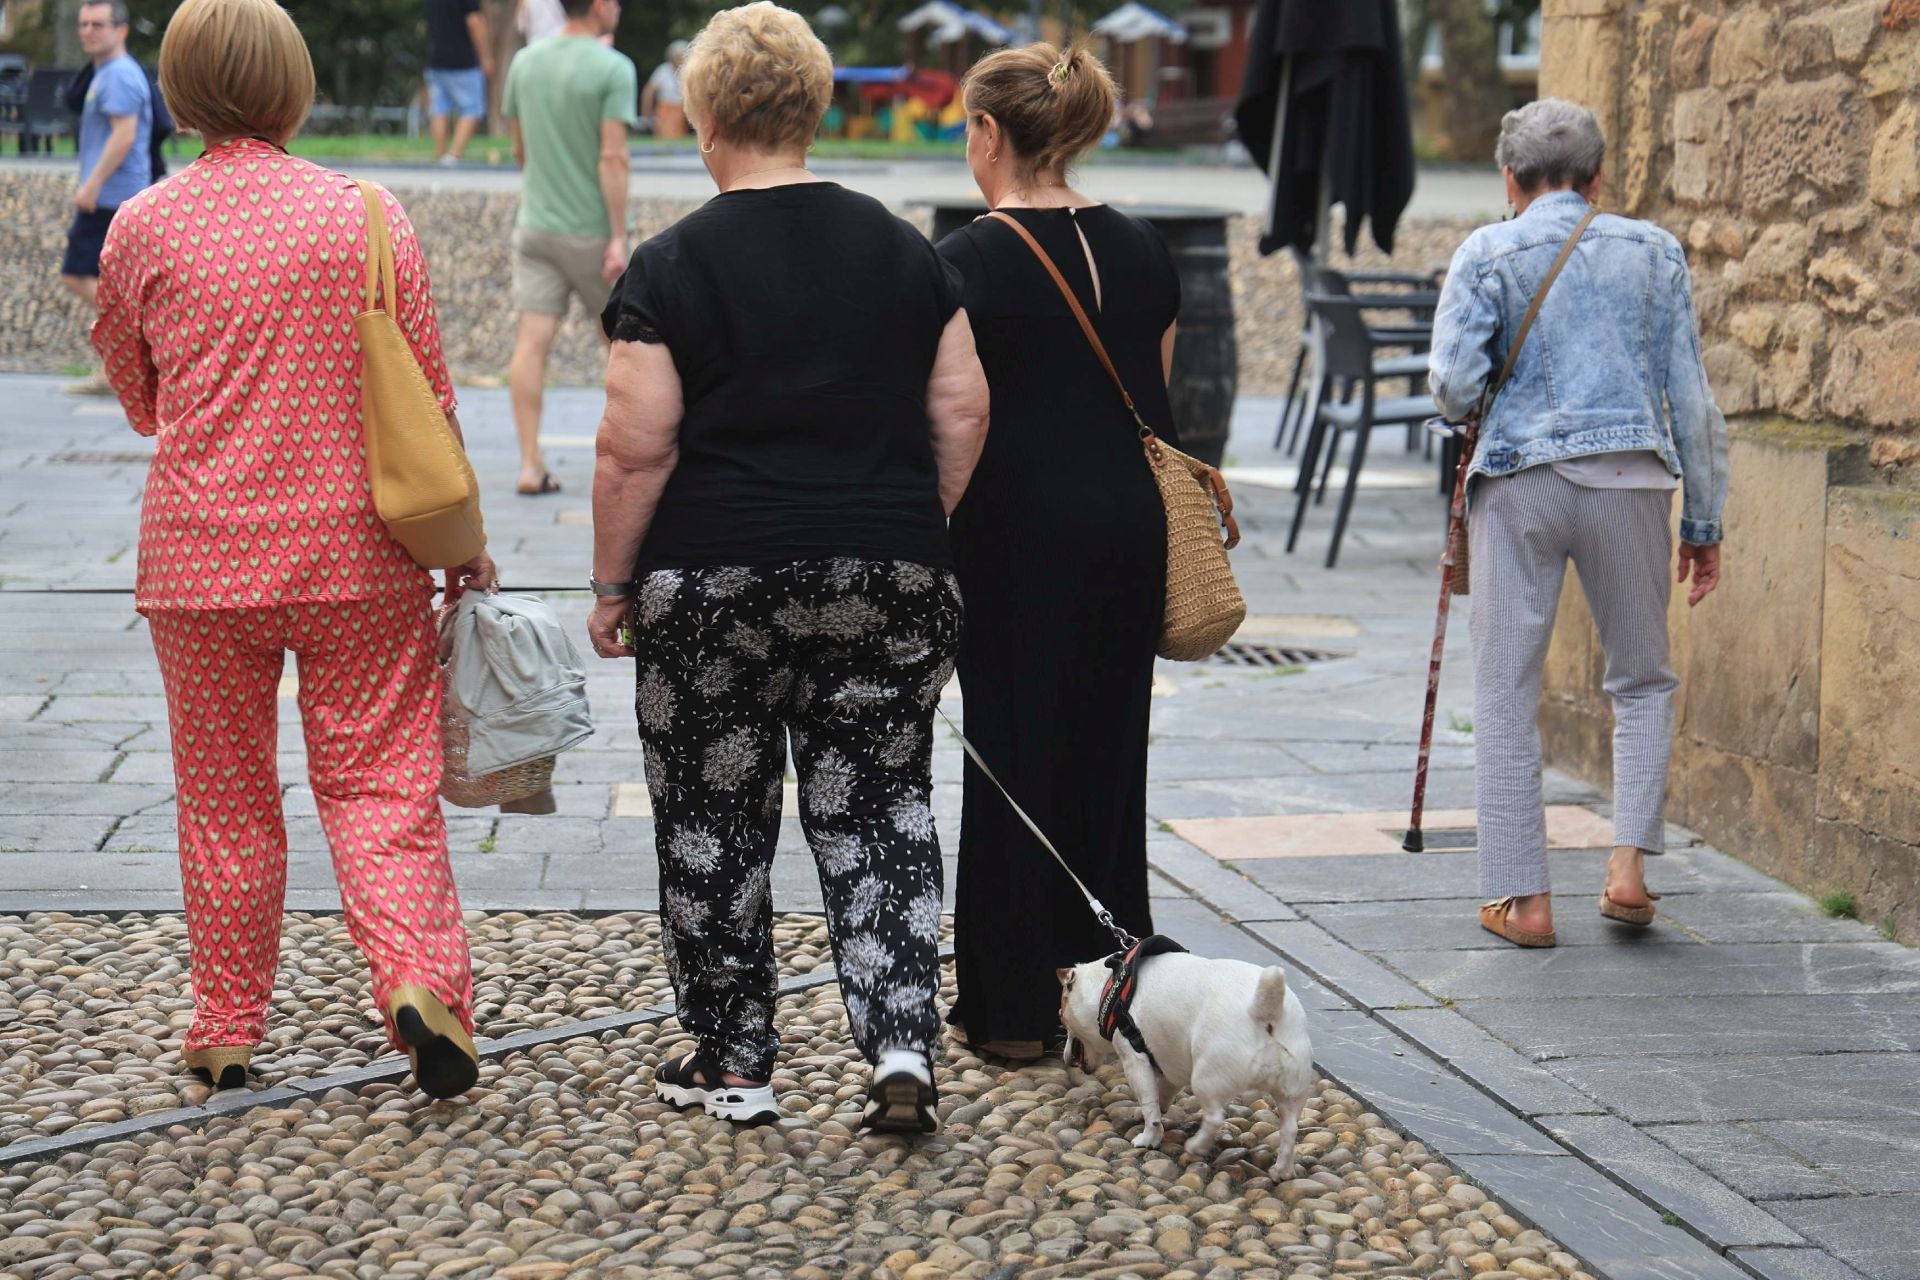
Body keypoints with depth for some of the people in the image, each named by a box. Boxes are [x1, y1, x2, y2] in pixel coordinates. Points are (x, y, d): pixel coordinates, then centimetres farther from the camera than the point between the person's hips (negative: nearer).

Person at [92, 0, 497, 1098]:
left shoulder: (144, 229, -3)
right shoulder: (366, 215, -4)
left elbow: (139, 402, 11)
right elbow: (430, 398, 0)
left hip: (201, 554, 1)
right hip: (357, 554, 0)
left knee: (225, 800, 12)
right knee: (381, 783, 6)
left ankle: (228, 1032, 20)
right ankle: (418, 978, -15)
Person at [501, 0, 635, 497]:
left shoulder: (525, 61, 6)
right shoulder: (613, 69, -11)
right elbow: (612, 158, -16)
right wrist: (618, 237, -15)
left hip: (534, 223, 4)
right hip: (589, 229, -4)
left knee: (532, 341, -3)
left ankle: (531, 464, -10)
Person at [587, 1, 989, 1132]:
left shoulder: (674, 265, -7)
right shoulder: (904, 250, 5)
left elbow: (638, 447, -10)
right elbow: (962, 415, 5)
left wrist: (614, 584, 0)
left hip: (713, 584, -3)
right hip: (886, 583, 3)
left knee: (714, 827, 10)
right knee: (880, 816, 10)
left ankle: (732, 1065, 18)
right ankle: (903, 1047, -3)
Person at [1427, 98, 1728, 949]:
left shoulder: (1488, 254, 2)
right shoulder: (1654, 252, 9)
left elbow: (1455, 385, -8)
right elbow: (1691, 399, 7)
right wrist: (1703, 524, 13)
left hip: (1519, 478, -2)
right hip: (1631, 479, 2)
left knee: (1507, 693, 5)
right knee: (1643, 679, 17)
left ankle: (1521, 895, 5)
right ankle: (1629, 863, 4)